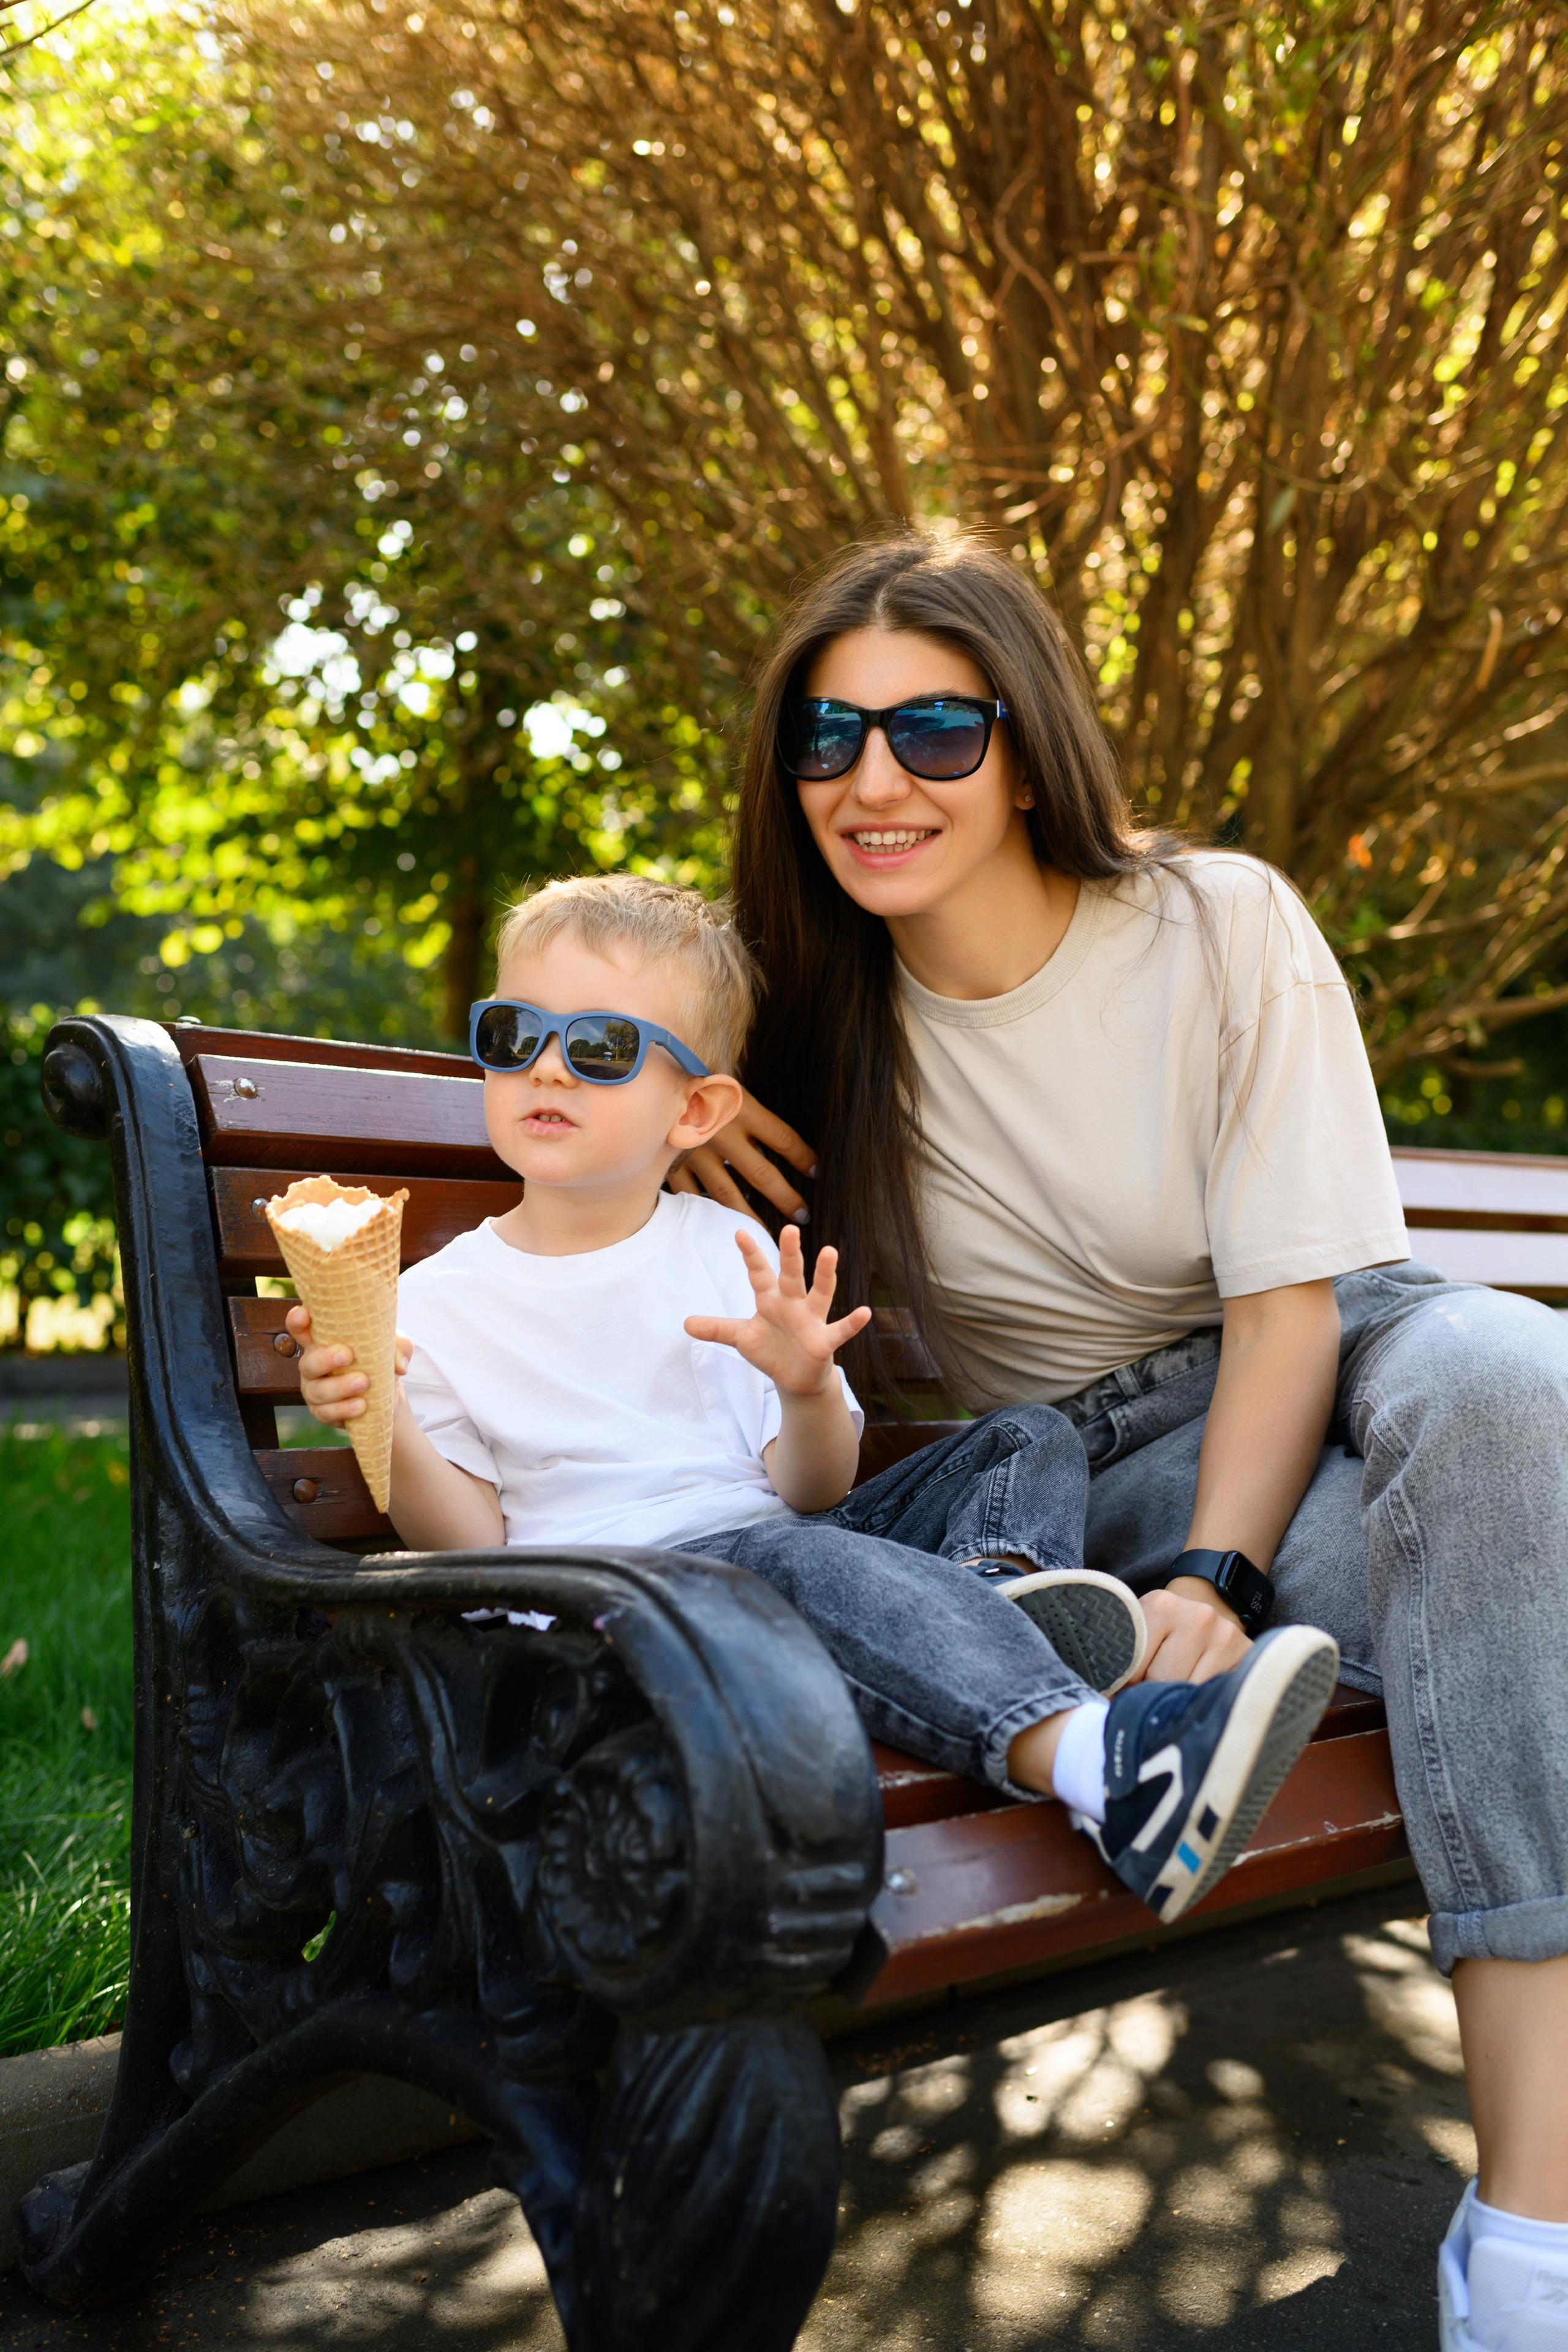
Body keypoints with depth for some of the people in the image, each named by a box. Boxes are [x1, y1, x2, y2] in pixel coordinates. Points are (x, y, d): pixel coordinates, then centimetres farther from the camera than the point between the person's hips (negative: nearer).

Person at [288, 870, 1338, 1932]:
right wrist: (388, 1428, -15)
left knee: (1033, 1438, -2)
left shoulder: (732, 1251, 14)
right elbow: (473, 1544, 3)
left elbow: (812, 1494, 8)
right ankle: (1094, 1755, -57)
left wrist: (808, 1391, -15)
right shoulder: (439, 1304, 8)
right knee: (792, 1558, -37)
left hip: (786, 1544, 5)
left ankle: (1002, 1583, -37)